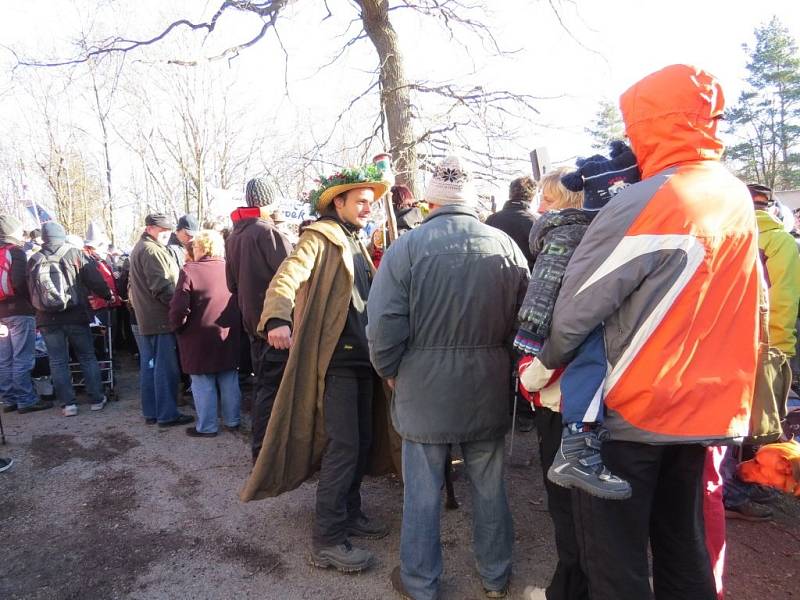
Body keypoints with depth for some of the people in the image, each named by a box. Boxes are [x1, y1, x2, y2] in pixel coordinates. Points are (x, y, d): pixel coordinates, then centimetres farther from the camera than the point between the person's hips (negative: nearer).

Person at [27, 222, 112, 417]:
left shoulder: (34, 260, 3)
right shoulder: (75, 254, -6)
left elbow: (31, 291, 9)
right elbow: (95, 280, -7)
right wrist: (108, 295, 9)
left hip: (47, 320, 2)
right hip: (76, 316, -1)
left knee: (58, 362, 8)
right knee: (88, 357, 10)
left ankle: (67, 403, 9)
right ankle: (97, 399, 13)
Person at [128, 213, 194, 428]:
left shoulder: (138, 249, 21)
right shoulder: (152, 251, -13)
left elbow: (133, 286, 26)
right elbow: (162, 286, -21)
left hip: (144, 320, 10)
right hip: (161, 319, -10)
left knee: (149, 366, 13)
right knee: (166, 368, -5)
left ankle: (150, 413, 21)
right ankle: (167, 415, 0)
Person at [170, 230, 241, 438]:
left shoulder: (189, 270, -14)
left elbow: (179, 307, -17)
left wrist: (178, 327, 0)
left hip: (200, 339, -5)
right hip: (229, 337, 5)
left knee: (203, 385, 7)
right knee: (229, 381, 15)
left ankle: (207, 427, 16)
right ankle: (232, 420, 26)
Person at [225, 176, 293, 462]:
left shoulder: (233, 237, 10)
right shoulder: (266, 231, -16)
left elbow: (232, 283, 17)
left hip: (253, 319, 9)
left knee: (263, 383, 18)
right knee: (272, 387, -2)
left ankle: (260, 446, 30)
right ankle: (263, 449, 4)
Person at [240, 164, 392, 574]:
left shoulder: (356, 245, 19)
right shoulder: (320, 237, -6)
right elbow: (287, 277, -22)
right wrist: (277, 318, -40)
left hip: (361, 358, 8)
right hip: (335, 360, -8)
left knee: (361, 443, 14)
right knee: (343, 446, -7)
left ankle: (348, 514, 31)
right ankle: (327, 540, 5)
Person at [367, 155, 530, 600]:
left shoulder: (407, 247, -11)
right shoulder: (506, 246, -4)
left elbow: (383, 324, -14)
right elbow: (526, 319, -1)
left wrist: (391, 372, 3)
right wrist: (505, 366, 13)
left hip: (424, 391, -2)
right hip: (489, 392, 3)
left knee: (423, 492, 13)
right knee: (490, 488, 18)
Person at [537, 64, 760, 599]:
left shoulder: (643, 203, -20)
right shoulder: (737, 197, 3)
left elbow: (576, 309, -17)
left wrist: (549, 361, 0)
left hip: (628, 411, -7)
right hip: (705, 408, 7)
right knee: (684, 547, 22)